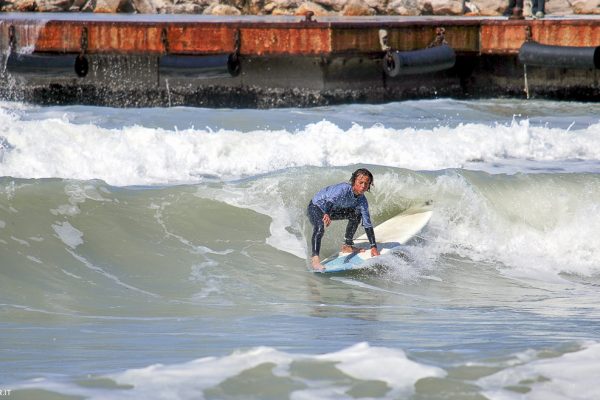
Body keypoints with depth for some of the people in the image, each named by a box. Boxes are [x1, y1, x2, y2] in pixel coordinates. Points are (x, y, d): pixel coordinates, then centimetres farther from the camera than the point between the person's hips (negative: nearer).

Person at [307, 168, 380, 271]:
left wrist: (374, 247, -13)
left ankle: (347, 246, 6)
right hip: (316, 207, -7)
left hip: (332, 210, 7)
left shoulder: (362, 200, -11)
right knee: (320, 227, -35)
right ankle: (315, 258, -40)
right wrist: (326, 215, -68)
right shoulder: (344, 189, -31)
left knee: (356, 214, -2)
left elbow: (367, 224, -9)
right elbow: (330, 200, -47)